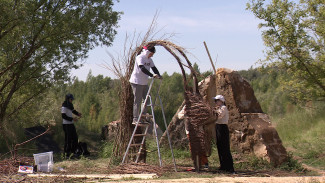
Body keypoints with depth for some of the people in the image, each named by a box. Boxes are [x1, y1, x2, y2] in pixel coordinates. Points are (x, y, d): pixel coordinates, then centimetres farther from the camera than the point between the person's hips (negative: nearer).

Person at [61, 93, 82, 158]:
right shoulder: (64, 107, -15)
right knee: (68, 139, -5)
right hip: (66, 124, -9)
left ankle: (73, 151, 23)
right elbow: (64, 116, -20)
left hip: (71, 124, 9)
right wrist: (72, 119, -22)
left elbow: (73, 111, 25)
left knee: (75, 137, 11)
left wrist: (78, 113, 4)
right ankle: (67, 154, 2)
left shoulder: (70, 105, 11)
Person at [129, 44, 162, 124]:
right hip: (137, 82, -8)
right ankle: (135, 119, -3)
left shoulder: (149, 59, 10)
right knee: (137, 101, -7)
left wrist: (158, 75, -12)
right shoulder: (140, 58, -15)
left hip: (144, 83, 8)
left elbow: (154, 68, 7)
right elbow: (143, 69, -29)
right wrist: (152, 75, -37)